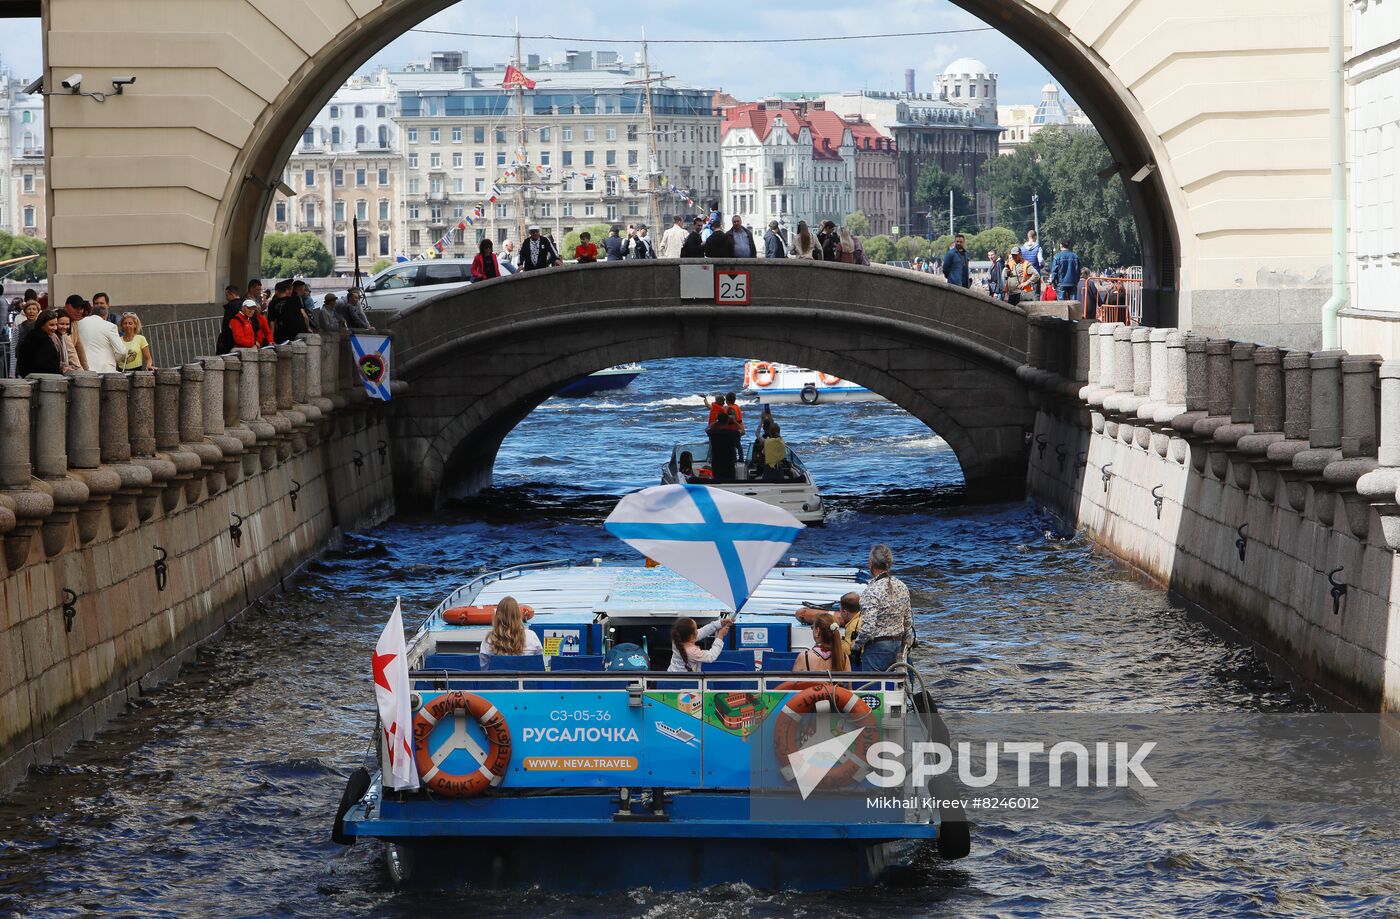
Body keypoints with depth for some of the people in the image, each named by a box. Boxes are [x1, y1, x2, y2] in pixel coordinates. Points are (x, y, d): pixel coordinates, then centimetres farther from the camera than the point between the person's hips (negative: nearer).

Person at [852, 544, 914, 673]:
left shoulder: (872, 590, -20)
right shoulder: (901, 587, 4)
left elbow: (868, 627, -22)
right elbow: (909, 622, 11)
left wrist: (857, 644, -6)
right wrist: (905, 646, 22)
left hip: (877, 647, -7)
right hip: (897, 645, 8)